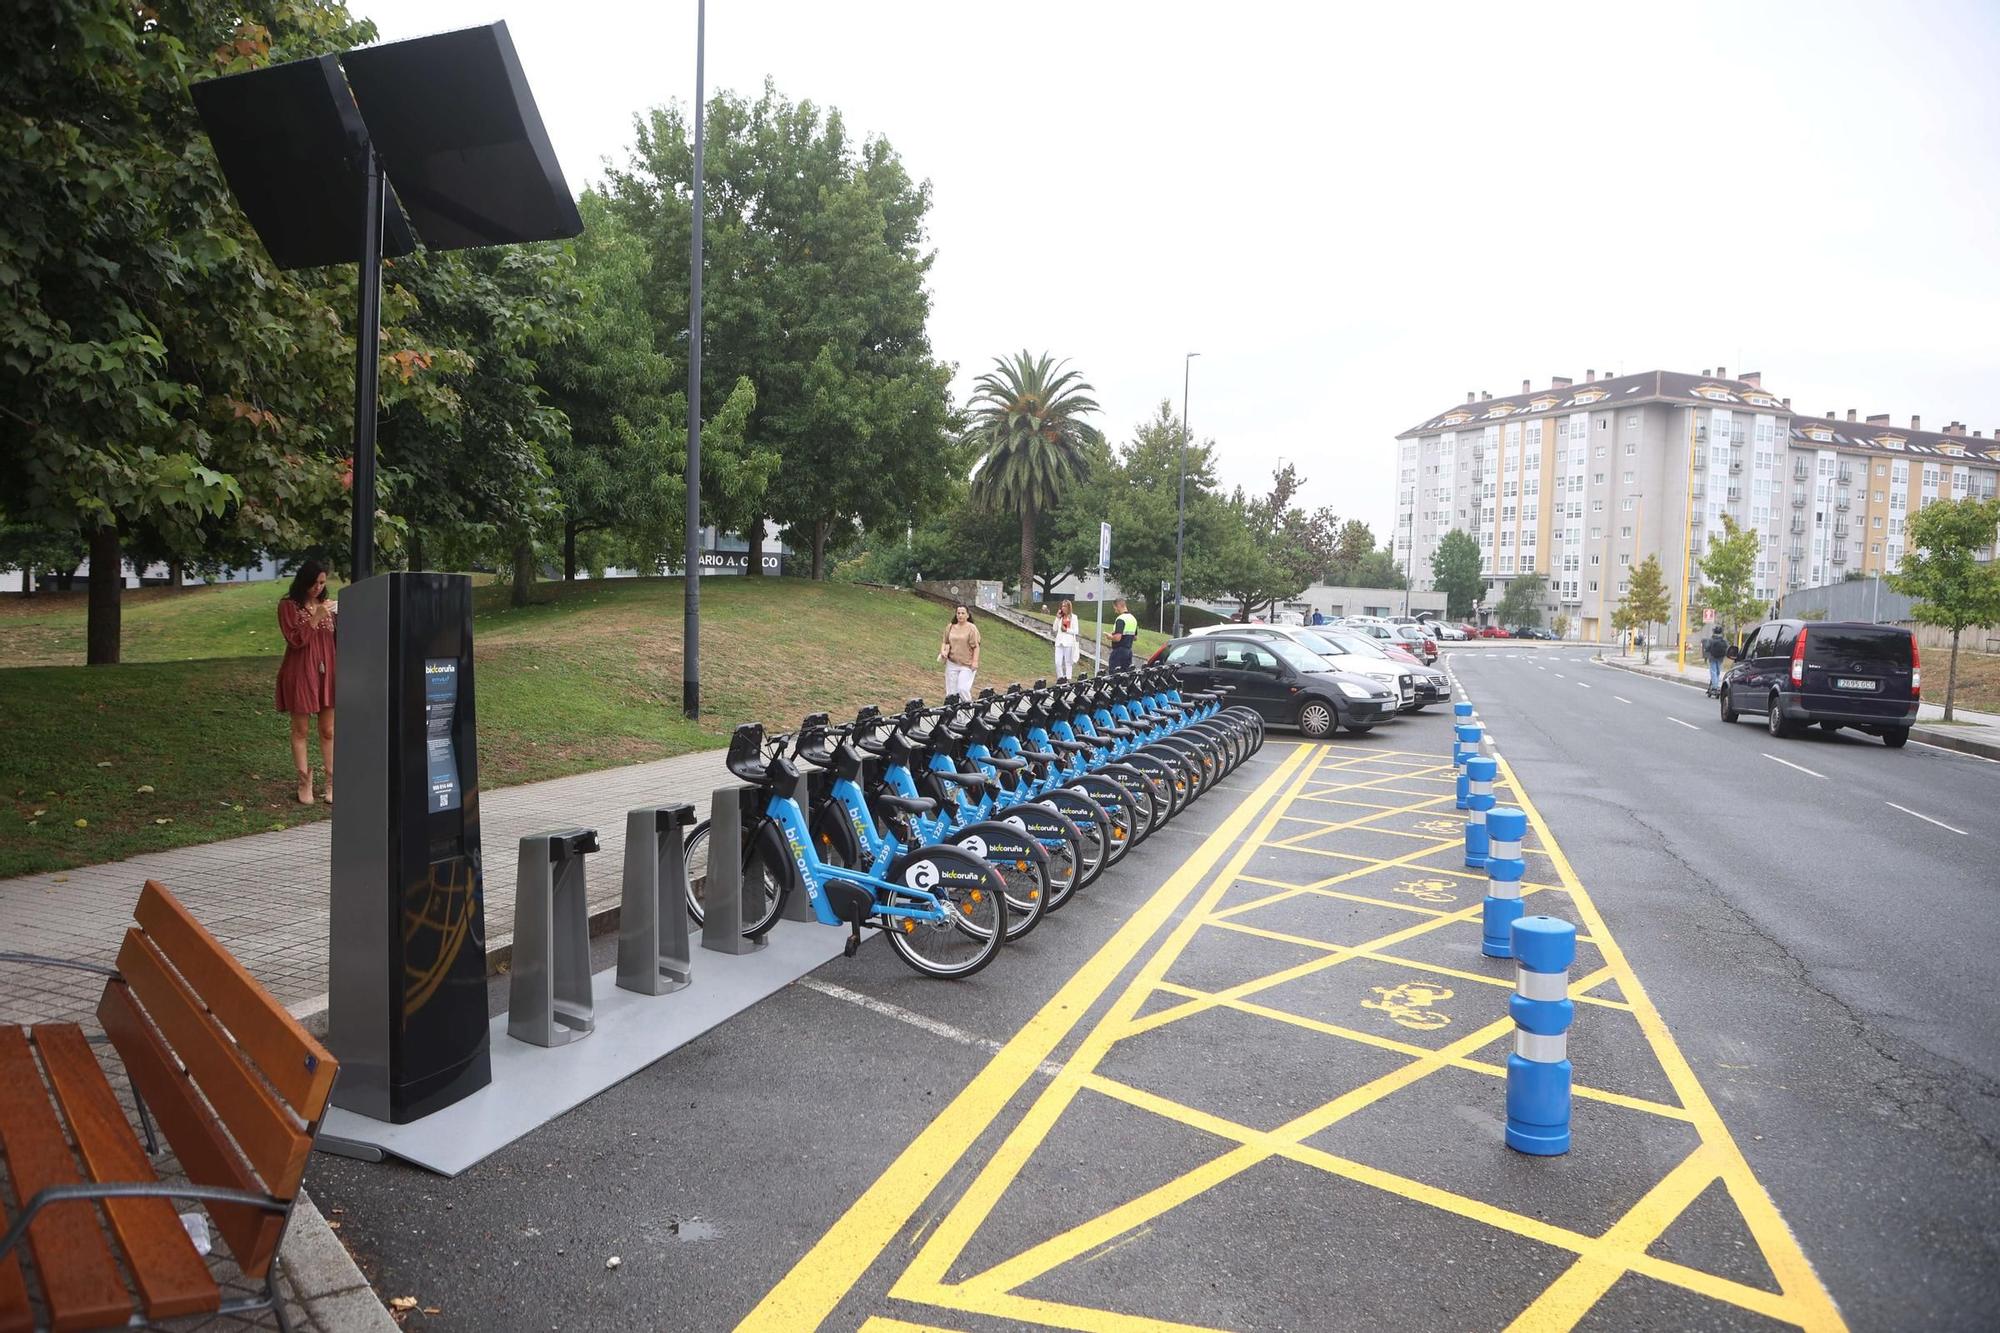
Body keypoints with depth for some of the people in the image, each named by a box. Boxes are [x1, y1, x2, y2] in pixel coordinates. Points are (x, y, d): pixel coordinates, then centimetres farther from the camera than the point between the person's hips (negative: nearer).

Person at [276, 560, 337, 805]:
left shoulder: (325, 604, 13)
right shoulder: (288, 605, -1)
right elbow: (295, 640, -10)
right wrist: (316, 617, -18)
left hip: (326, 672, 4)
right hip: (300, 673, -4)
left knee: (328, 731, 4)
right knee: (301, 731, 3)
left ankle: (332, 784, 7)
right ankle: (304, 784, 8)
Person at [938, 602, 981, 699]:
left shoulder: (972, 628, -4)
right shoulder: (950, 627, 8)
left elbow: (976, 647, -6)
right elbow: (945, 642, 17)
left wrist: (975, 662, -13)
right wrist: (943, 651, -3)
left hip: (967, 665, -4)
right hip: (952, 663, 5)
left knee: (963, 689, -15)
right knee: (951, 691, 5)